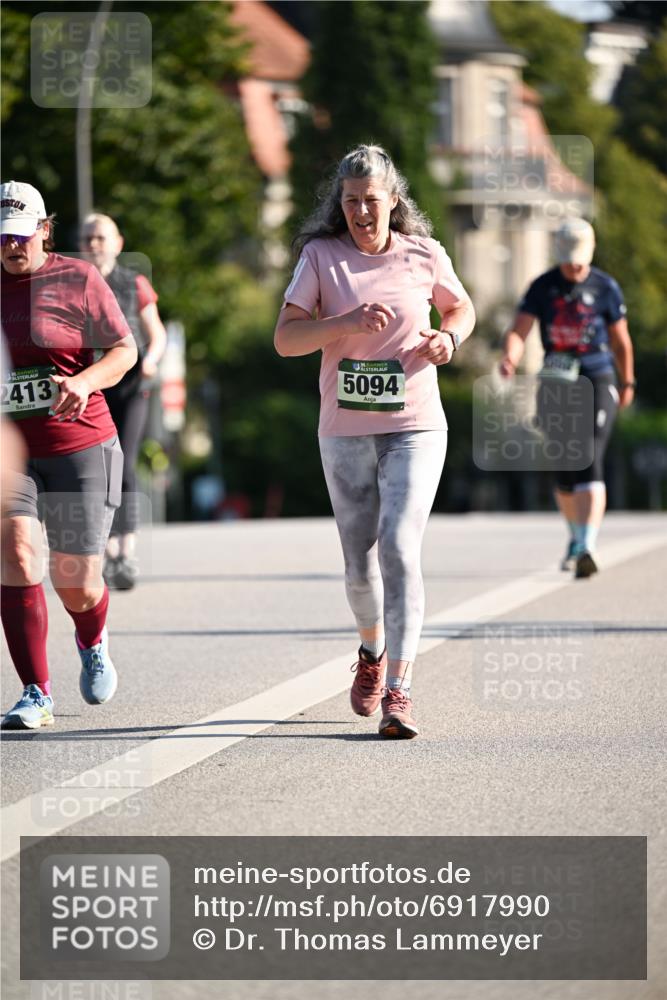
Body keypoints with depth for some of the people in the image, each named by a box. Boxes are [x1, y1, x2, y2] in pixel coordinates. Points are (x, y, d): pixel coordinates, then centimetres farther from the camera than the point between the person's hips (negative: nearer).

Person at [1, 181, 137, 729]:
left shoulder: (77, 279, -3)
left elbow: (124, 349, -2)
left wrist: (84, 381, -21)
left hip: (80, 445, -1)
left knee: (77, 583, 3)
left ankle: (93, 643, 41)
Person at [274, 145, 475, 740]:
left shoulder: (424, 256, 1)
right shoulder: (321, 256, 0)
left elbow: (461, 308, 20)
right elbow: (285, 338, -7)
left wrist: (448, 338, -3)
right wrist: (347, 324, -23)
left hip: (415, 428, -1)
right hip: (346, 432, 2)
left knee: (399, 548, -18)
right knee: (360, 565, 9)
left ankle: (398, 692, -20)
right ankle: (373, 651, 41)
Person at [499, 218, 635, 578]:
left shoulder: (605, 288, 0)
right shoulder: (542, 287, 3)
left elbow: (621, 340, 11)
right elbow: (518, 331, -7)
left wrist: (628, 382, 18)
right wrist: (510, 358, -27)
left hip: (596, 381, -3)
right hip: (556, 383, 3)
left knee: (589, 463, -17)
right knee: (564, 470, 11)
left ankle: (586, 548, -26)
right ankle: (576, 535, 35)